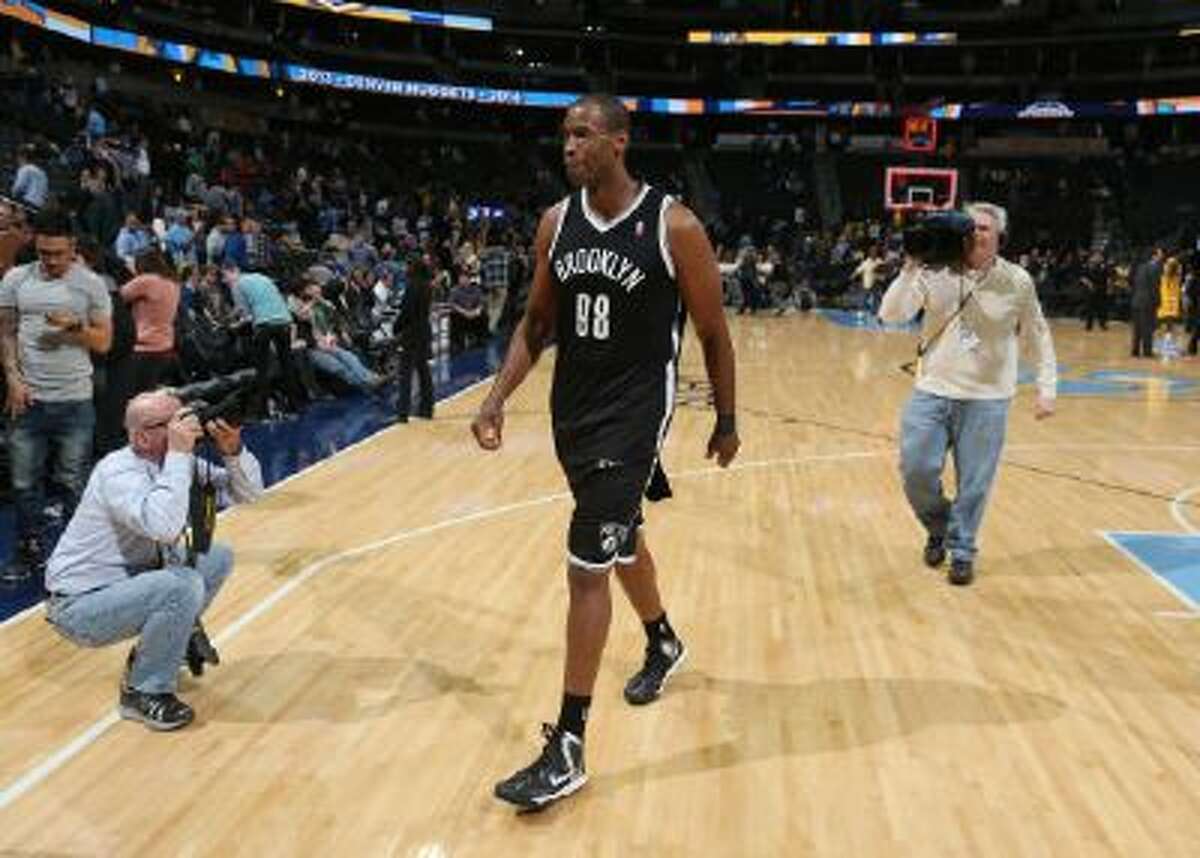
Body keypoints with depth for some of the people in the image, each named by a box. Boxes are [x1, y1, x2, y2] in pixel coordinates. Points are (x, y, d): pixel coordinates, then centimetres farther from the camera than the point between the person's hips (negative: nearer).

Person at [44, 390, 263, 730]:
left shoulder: (179, 463, -2)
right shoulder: (119, 472, -25)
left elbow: (249, 492, 0)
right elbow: (164, 526, -45)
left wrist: (233, 451, -20)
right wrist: (178, 454, -37)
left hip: (129, 584, 8)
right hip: (81, 605, -8)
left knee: (218, 558, 2)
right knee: (184, 586, -29)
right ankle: (143, 693, -9)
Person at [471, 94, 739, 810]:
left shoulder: (675, 227, -13)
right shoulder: (556, 222, 2)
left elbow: (714, 332, -4)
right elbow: (537, 323, 9)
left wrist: (727, 421, 2)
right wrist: (499, 397, -4)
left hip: (635, 412, -6)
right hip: (572, 408, 6)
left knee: (586, 567, -11)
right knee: (621, 537, 24)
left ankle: (568, 749, 0)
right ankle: (664, 644, 52)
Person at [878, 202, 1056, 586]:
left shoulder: (1017, 281, -2)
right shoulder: (935, 272, -2)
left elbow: (1039, 337, 7)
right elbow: (891, 314, -9)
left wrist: (1047, 388, 3)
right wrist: (911, 269, -20)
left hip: (986, 400, -1)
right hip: (932, 392, 1)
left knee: (974, 484, 3)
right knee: (916, 470, -2)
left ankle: (961, 553, 23)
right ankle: (939, 528, 27)